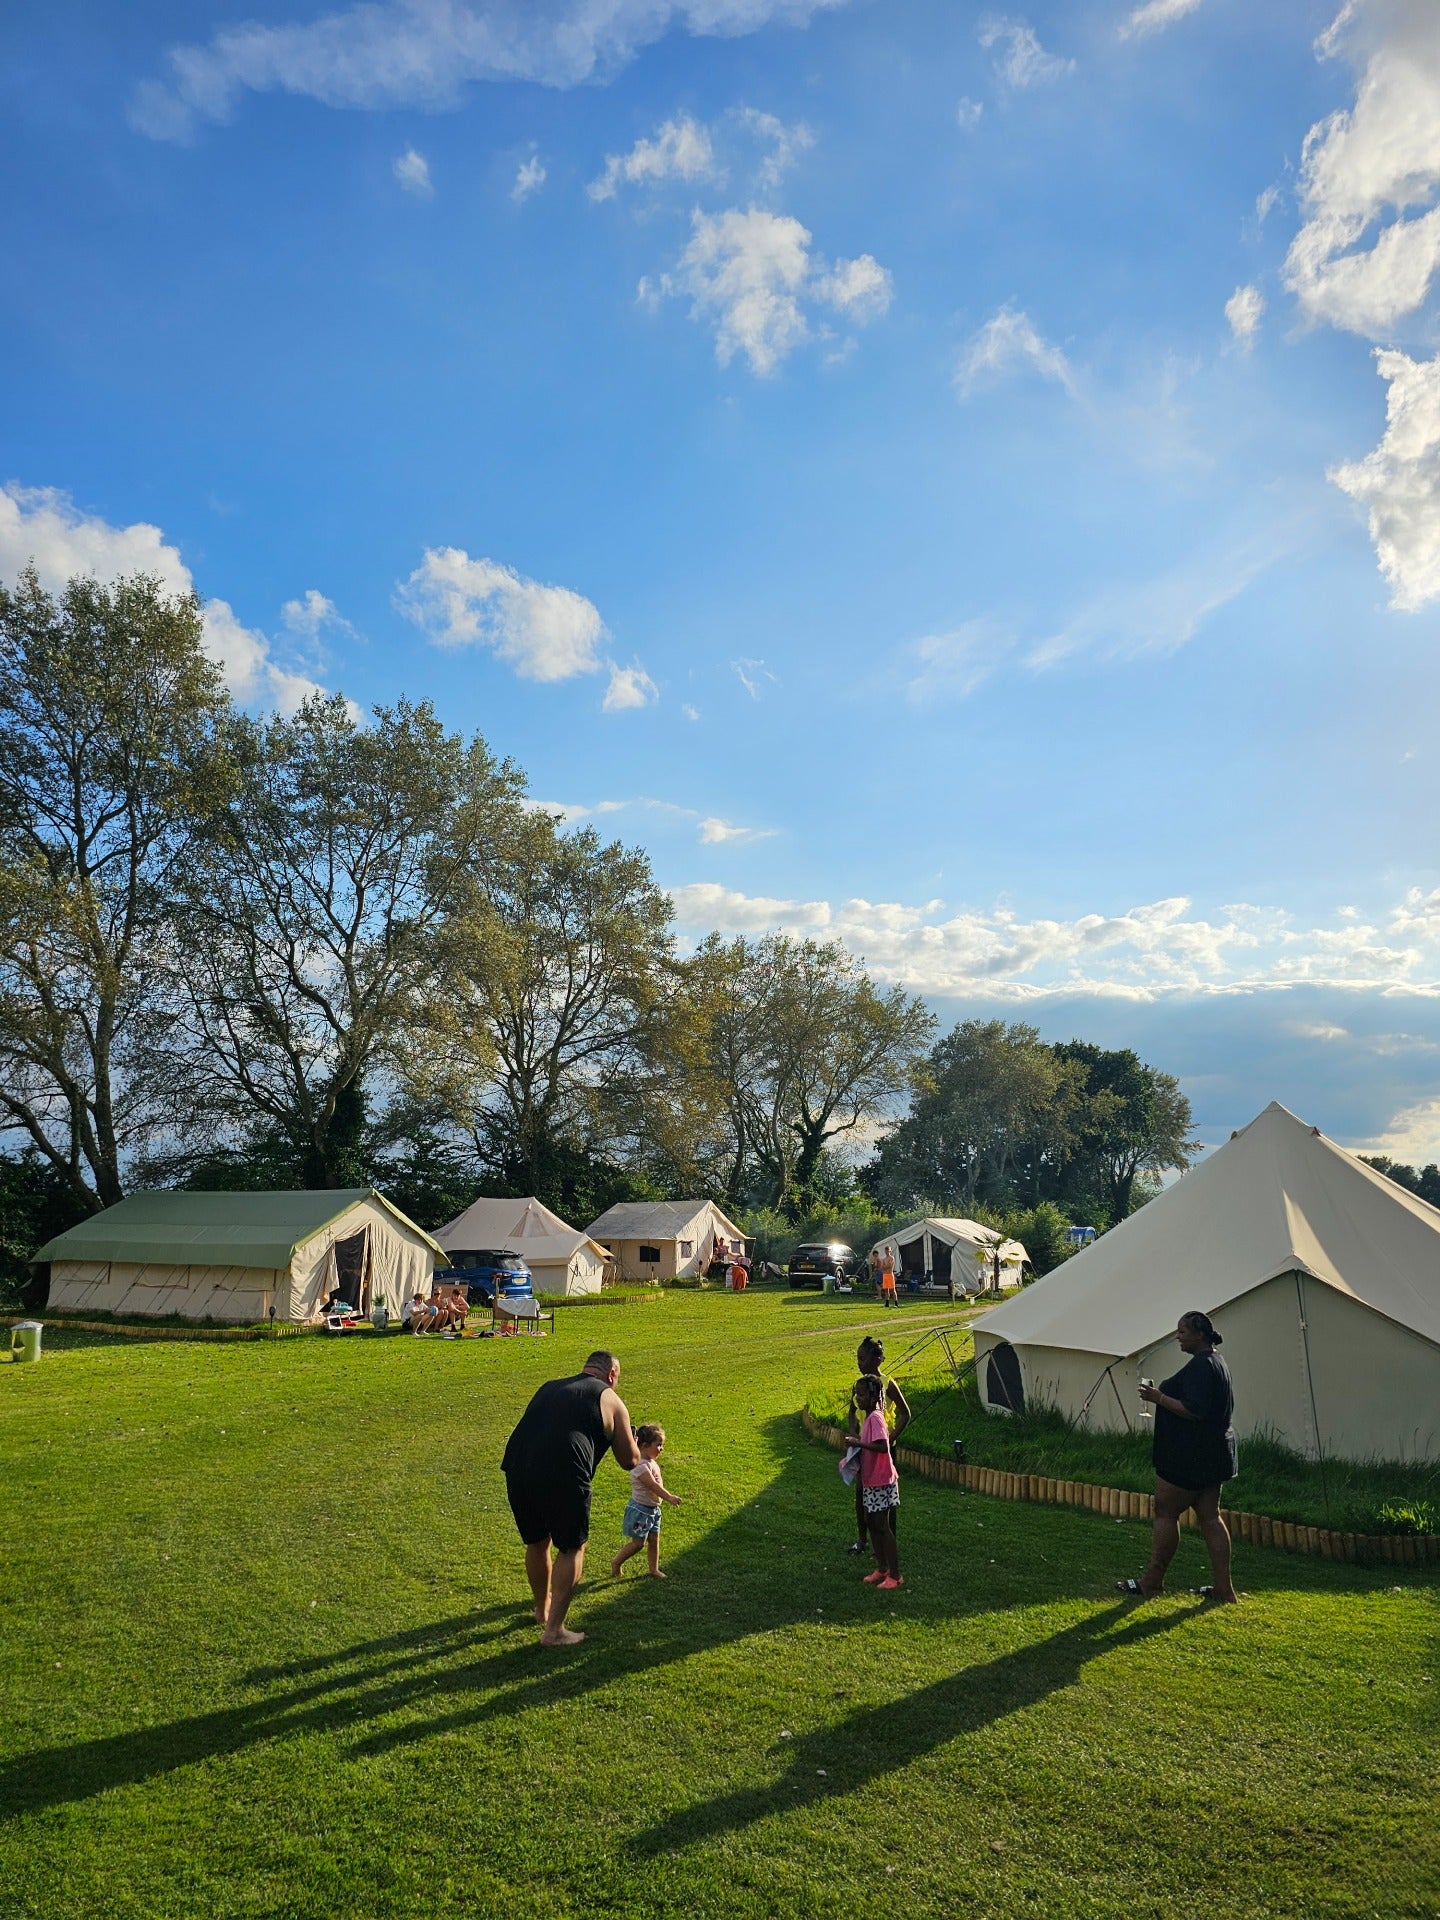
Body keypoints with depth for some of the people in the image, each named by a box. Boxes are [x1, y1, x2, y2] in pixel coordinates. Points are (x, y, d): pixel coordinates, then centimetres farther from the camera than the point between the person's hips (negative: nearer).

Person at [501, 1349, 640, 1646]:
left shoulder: (550, 1387, 25)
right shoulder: (610, 1400, 12)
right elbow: (630, 1461, 17)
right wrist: (631, 1440, 39)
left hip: (517, 1471, 5)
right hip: (563, 1478, -5)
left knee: (536, 1543, 27)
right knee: (572, 1548, 17)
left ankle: (542, 1609, 46)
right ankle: (554, 1630, 18)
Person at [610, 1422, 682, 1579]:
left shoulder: (652, 1462, 3)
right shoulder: (641, 1466, -27)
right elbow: (653, 1486, -29)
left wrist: (669, 1496, 8)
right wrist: (669, 1498, -29)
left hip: (652, 1509, 9)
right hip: (640, 1509, -9)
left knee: (654, 1539, 12)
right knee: (638, 1543, 1)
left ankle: (654, 1569, 24)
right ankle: (616, 1563, 20)